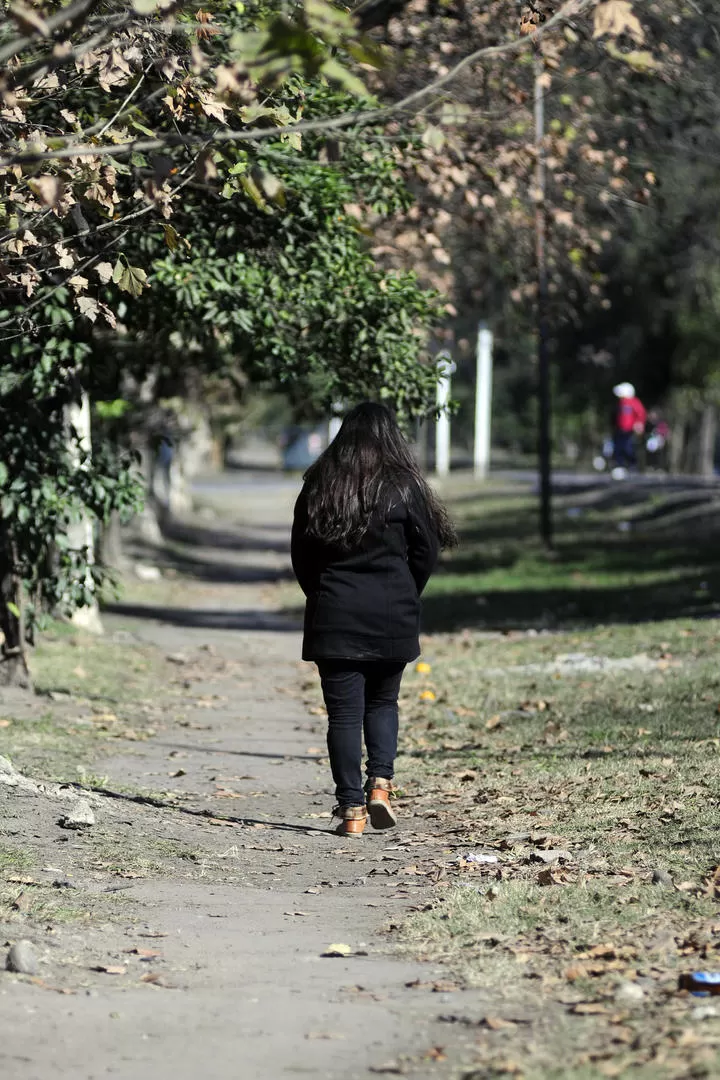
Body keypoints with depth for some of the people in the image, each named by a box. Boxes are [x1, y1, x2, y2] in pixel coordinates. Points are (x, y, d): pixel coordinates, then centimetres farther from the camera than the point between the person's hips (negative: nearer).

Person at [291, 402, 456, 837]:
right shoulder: (403, 487, -5)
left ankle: (351, 809, -1)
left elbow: (301, 555, 6)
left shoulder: (319, 487, 2)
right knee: (383, 702, 17)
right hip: (392, 620, 0)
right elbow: (427, 550, -2)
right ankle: (380, 782, 0)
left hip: (334, 618, 0)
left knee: (344, 712, 2)